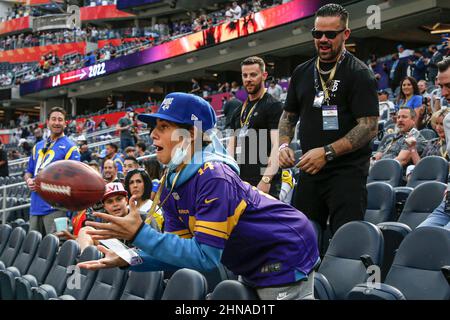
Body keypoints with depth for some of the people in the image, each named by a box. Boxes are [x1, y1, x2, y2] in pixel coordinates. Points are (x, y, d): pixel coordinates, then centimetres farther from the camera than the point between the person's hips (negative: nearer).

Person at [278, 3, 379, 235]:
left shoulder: (359, 74, -6)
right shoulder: (302, 73, 13)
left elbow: (369, 127, -14)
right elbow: (288, 115, 21)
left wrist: (327, 152, -21)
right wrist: (284, 145, 1)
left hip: (347, 172, -6)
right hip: (309, 171, 6)